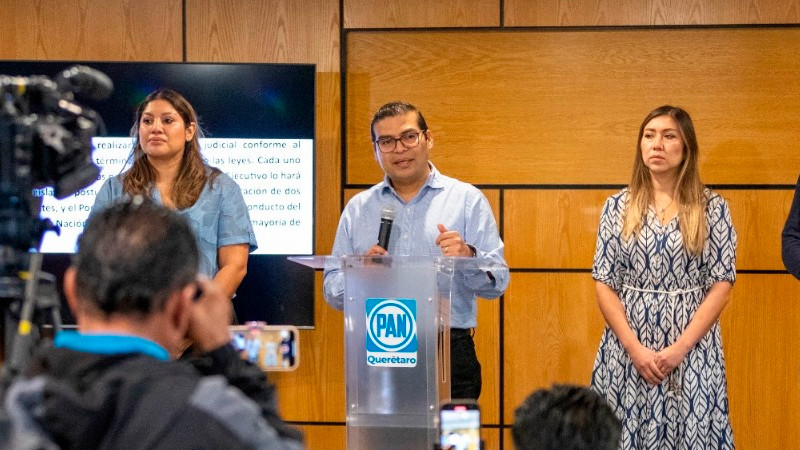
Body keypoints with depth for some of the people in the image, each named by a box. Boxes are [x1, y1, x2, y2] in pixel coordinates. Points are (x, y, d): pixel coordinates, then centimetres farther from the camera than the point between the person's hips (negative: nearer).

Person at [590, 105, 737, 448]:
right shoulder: (618, 207, 4)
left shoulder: (712, 208, 1)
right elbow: (604, 285, 2)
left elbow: (722, 285, -3)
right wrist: (635, 348, -10)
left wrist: (680, 348, -12)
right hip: (627, 352, 1)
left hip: (694, 353, -1)